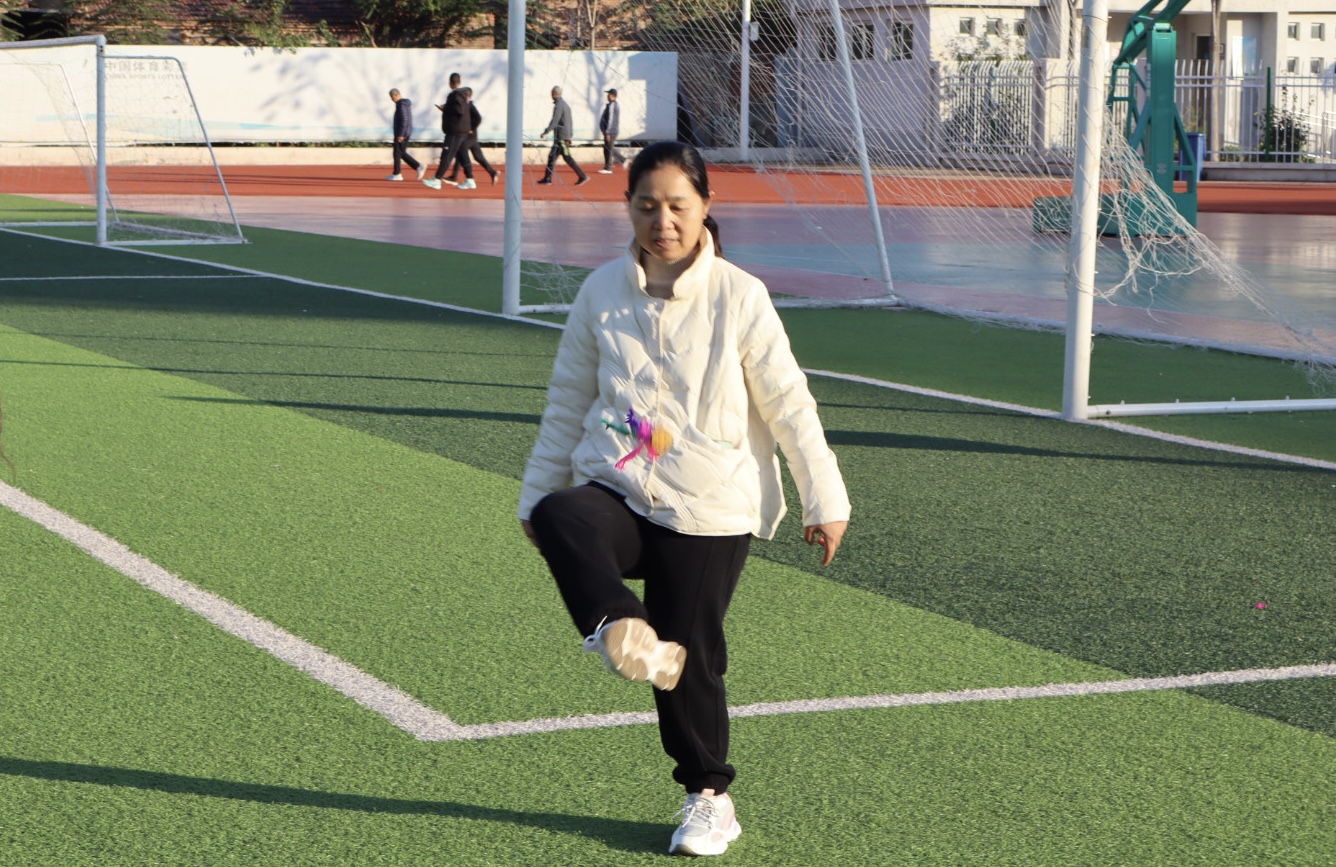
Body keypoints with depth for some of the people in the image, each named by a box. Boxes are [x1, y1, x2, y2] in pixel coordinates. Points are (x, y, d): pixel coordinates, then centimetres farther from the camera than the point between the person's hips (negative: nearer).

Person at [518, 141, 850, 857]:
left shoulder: (739, 298, -5)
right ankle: (620, 631, -45)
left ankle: (709, 797, 18)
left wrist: (825, 501, 1)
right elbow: (568, 400, 13)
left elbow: (789, 406, 0)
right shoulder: (602, 293, 3)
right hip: (618, 494, 2)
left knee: (690, 658, -1)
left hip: (711, 510, -2)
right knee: (559, 522, -31)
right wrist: (537, 492, 15)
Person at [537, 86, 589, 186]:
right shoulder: (565, 104, 15)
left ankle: (582, 176, -7)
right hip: (566, 135, 10)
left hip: (561, 136, -10)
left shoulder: (558, 106, -15)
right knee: (552, 156, 10)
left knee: (567, 157, -7)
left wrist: (546, 132, -22)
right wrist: (569, 137, 22)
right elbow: (570, 122, 18)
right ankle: (547, 178, 11)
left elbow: (554, 121, -24)